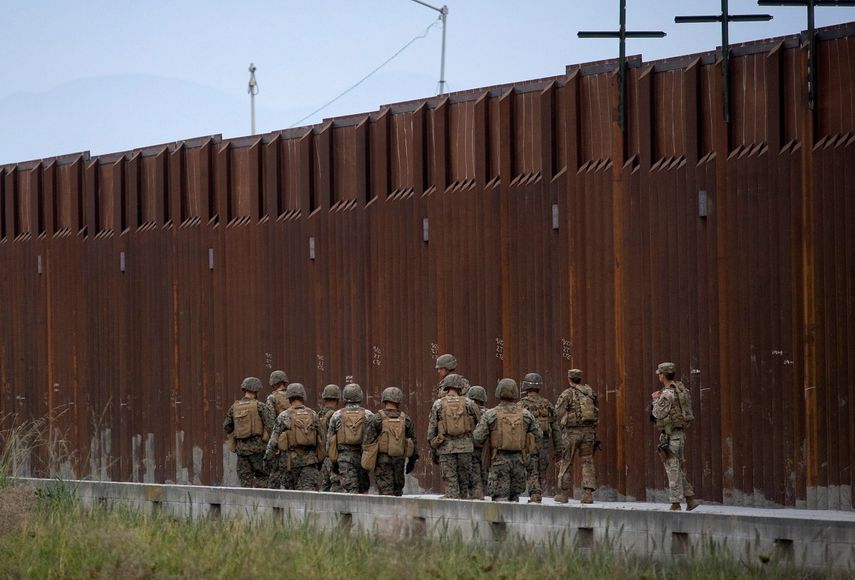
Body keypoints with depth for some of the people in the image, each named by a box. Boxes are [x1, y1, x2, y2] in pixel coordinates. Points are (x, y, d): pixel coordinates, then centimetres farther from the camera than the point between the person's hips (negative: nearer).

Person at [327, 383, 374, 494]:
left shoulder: (337, 416, 3)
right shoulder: (368, 415, 0)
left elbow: (330, 440, 6)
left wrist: (333, 461, 14)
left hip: (344, 457, 0)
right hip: (363, 456, 0)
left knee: (350, 490, -4)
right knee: (363, 491, 10)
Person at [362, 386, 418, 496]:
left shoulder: (377, 419, -5)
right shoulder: (406, 420, 4)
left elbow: (368, 441, -7)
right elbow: (413, 441, 10)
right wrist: (412, 460, 20)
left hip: (382, 459, -3)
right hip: (399, 460, 3)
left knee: (385, 488, -4)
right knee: (398, 488, 13)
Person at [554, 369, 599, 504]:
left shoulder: (567, 394, -6)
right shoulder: (590, 393, 8)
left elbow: (559, 413, -8)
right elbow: (597, 412, 11)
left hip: (572, 432, -4)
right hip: (589, 430, 4)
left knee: (566, 462, 6)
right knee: (587, 461, 5)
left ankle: (563, 493, 9)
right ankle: (588, 493, -4)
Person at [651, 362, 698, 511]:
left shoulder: (668, 393, -17)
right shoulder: (682, 389, 11)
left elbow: (658, 413, -17)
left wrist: (656, 400, 1)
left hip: (671, 435, -9)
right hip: (681, 433, 9)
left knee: (673, 469, -6)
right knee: (680, 468, 17)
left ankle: (675, 504, -4)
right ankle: (690, 499, 16)